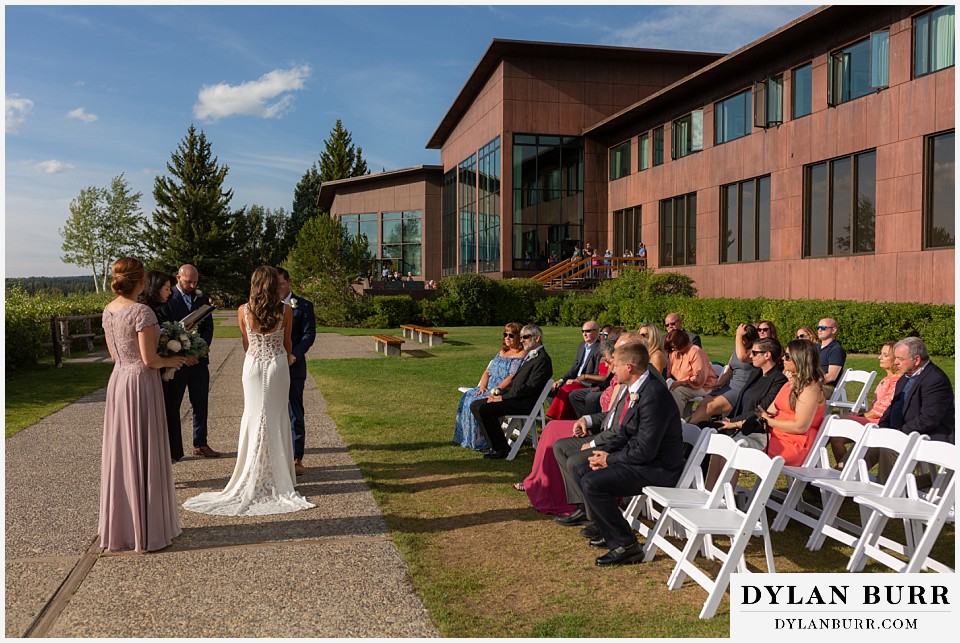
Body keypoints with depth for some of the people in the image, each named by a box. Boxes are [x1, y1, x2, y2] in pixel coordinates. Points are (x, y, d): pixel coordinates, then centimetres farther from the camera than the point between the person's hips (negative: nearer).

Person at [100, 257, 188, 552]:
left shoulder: (109, 310, 5)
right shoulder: (142, 312, -19)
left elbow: (114, 353, 14)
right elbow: (149, 360, -18)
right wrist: (171, 361, -1)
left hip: (118, 381, 8)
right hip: (141, 384, -8)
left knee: (120, 453, 15)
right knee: (144, 455, 1)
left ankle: (119, 525, 27)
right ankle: (147, 529, 11)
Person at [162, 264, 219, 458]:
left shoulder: (202, 298, 9)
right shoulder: (167, 299, -7)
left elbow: (208, 327, 6)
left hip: (199, 360, 5)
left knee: (200, 405, 11)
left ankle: (200, 444, 21)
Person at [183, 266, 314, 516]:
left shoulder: (243, 311, -7)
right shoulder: (285, 310, -8)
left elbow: (246, 343, 6)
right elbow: (287, 343, 5)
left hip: (253, 365, 1)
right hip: (278, 365, 0)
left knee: (254, 418, 8)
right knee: (277, 420, 7)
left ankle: (253, 480, 12)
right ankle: (278, 479, 11)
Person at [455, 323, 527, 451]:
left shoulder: (522, 354, -6)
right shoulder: (501, 352, 21)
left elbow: (512, 378, -16)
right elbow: (487, 372, 16)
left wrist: (495, 391, -22)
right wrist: (482, 387, -2)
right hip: (489, 388, 8)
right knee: (466, 398, -12)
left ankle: (482, 442, -17)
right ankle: (467, 439, -7)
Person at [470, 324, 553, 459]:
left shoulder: (542, 359, -12)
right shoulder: (530, 356, 20)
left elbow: (530, 387, -19)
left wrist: (503, 397, -17)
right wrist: (498, 394, 6)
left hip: (525, 403, -10)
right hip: (515, 397, 10)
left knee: (484, 409, -24)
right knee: (475, 405, 0)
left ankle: (501, 448, -11)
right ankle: (495, 445, 1)